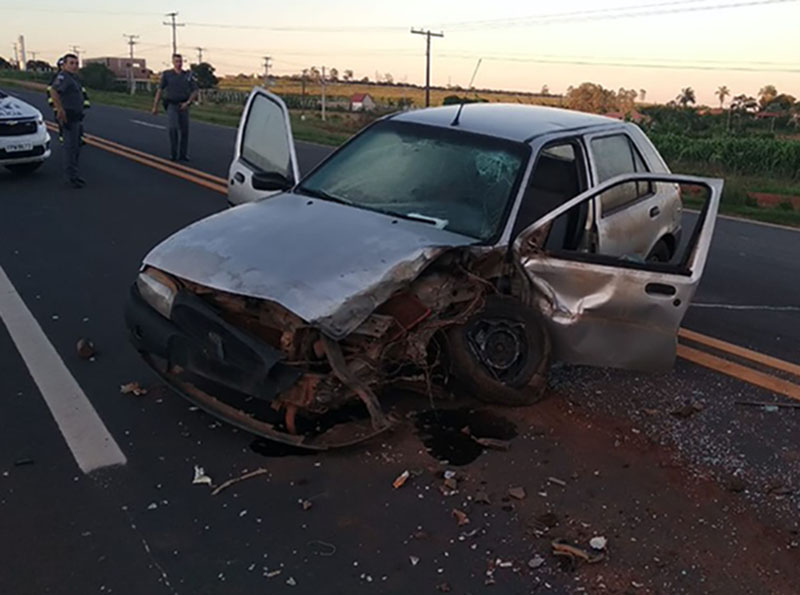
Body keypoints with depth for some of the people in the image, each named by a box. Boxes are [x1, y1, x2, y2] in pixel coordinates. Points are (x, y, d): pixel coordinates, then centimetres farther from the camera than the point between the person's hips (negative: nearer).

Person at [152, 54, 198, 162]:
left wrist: (188, 102, -11)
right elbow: (160, 90, 3)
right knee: (173, 128, -17)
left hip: (183, 106, 2)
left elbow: (194, 91, 4)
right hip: (171, 105, -2)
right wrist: (155, 106, 1)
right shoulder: (167, 74, 0)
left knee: (185, 130, 3)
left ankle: (183, 154, 14)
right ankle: (173, 153, -7)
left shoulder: (189, 75, 4)